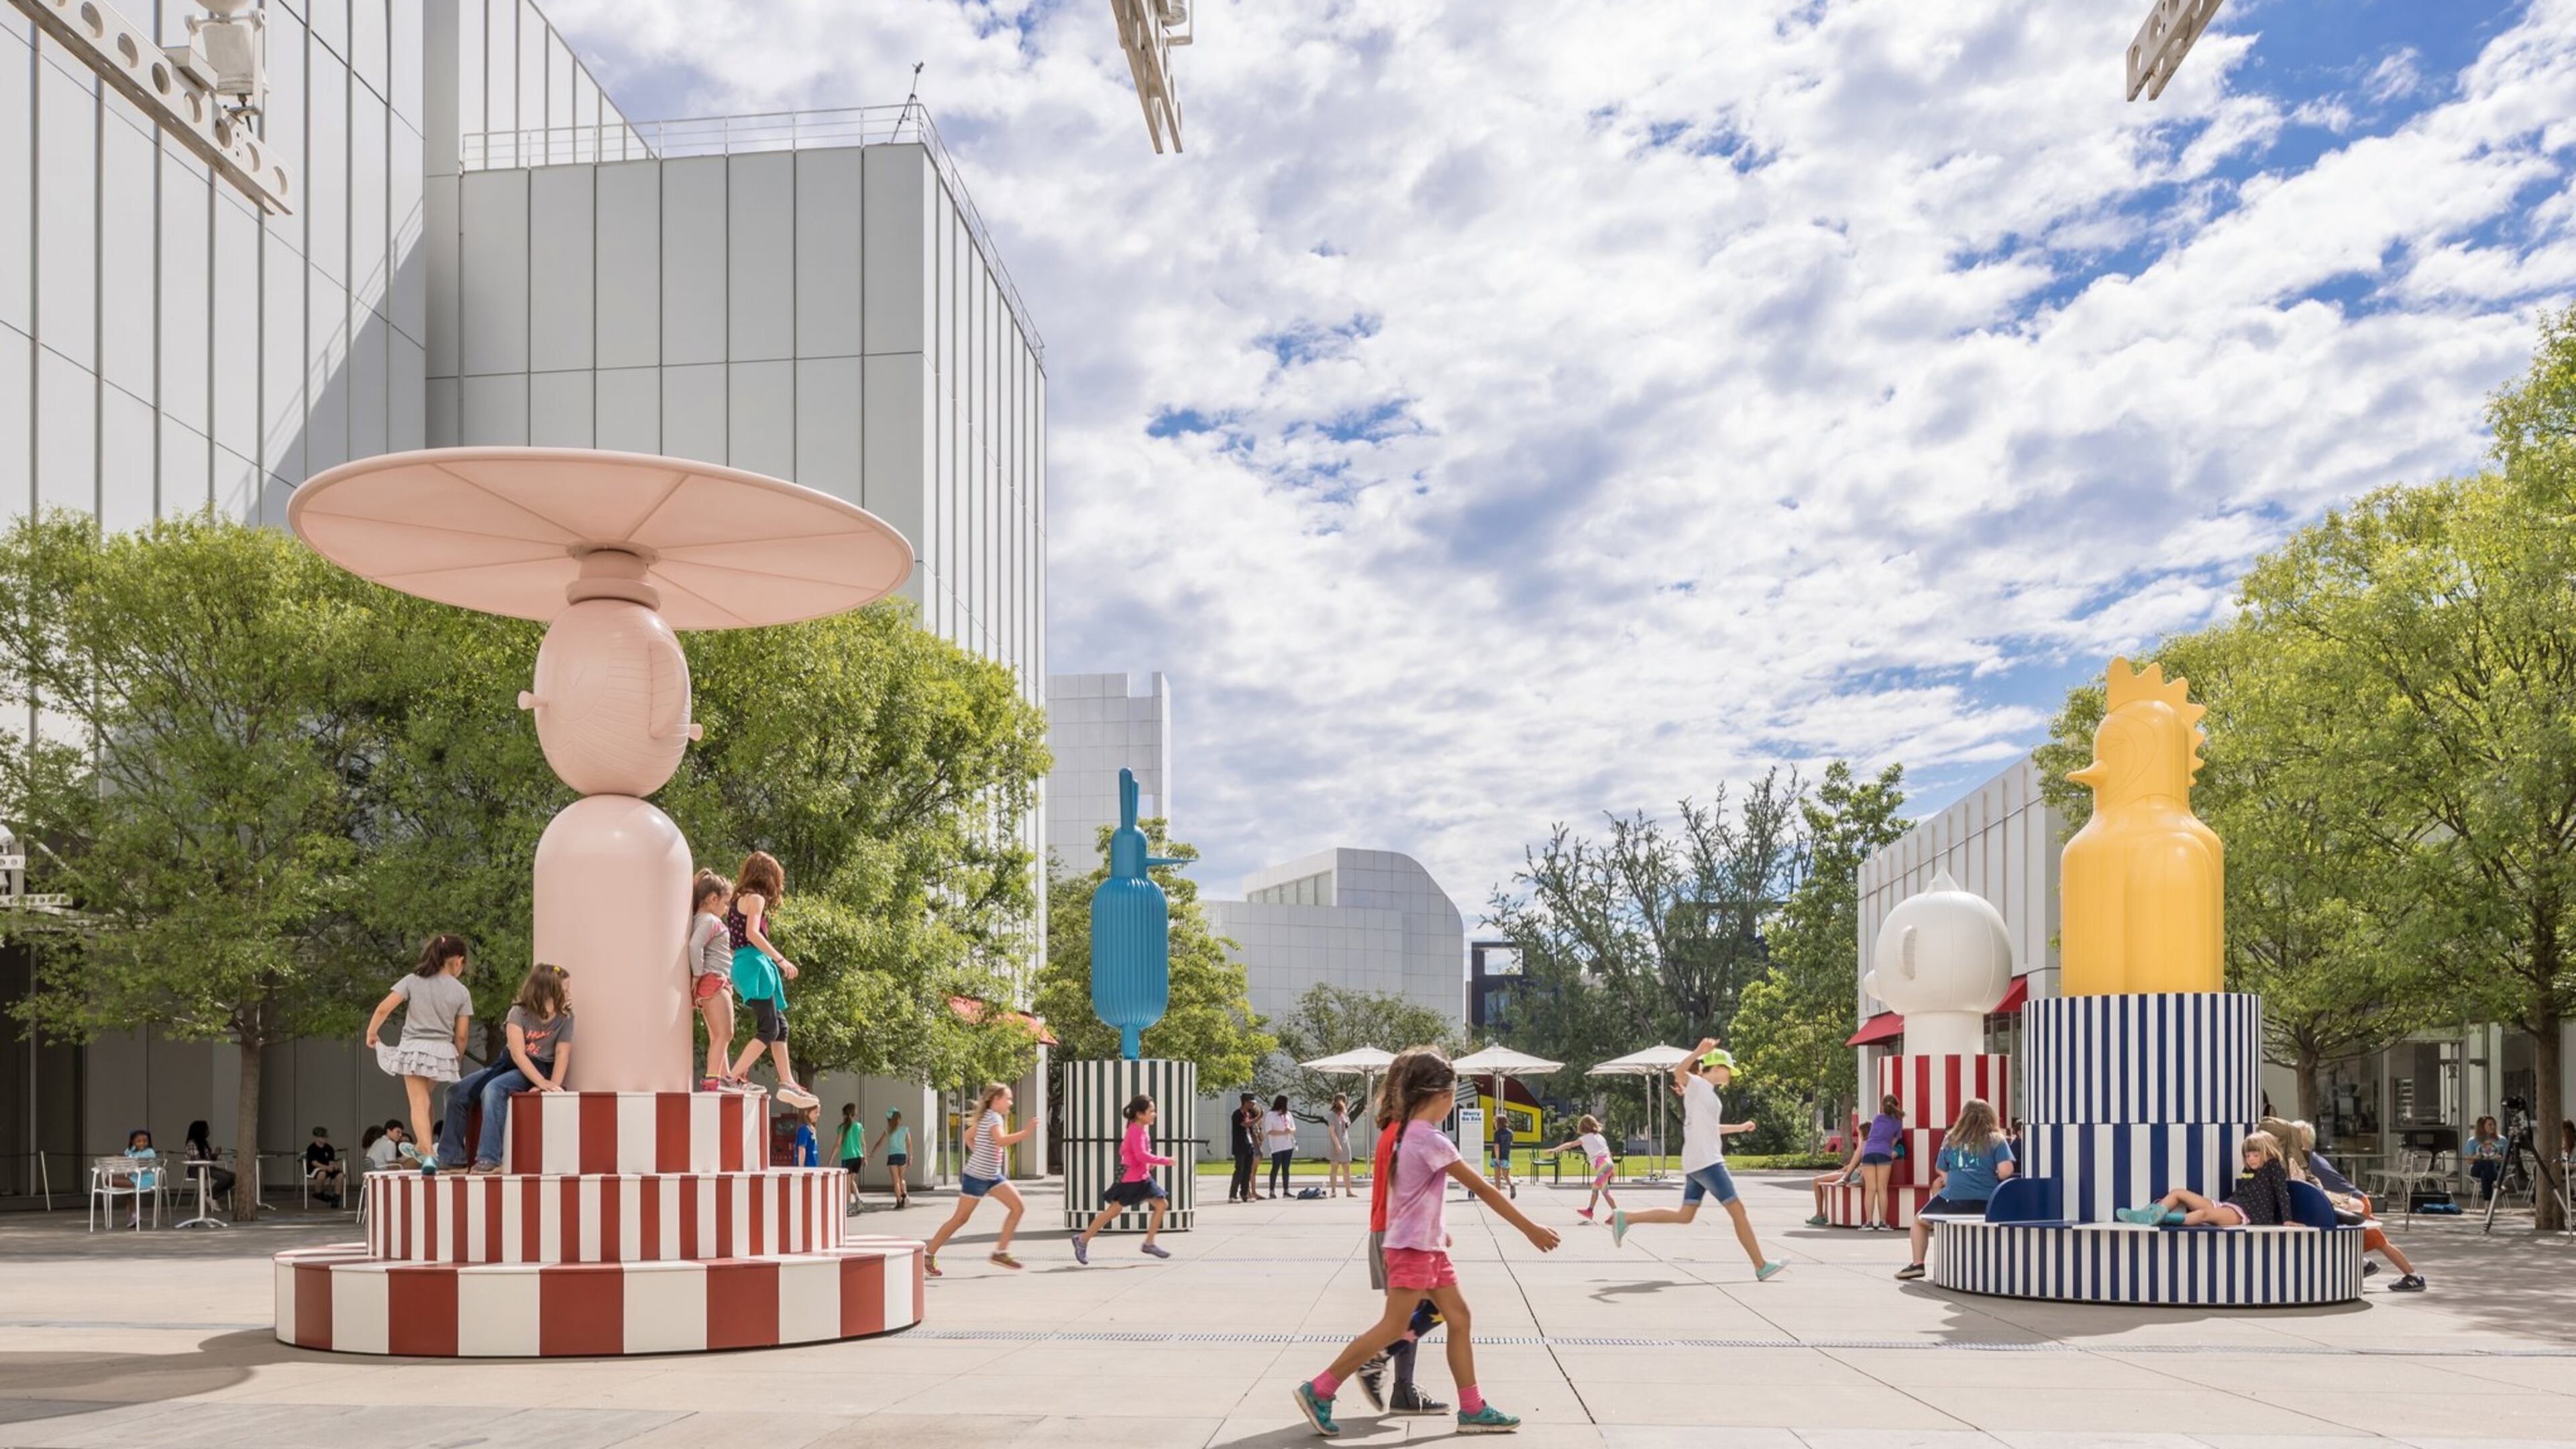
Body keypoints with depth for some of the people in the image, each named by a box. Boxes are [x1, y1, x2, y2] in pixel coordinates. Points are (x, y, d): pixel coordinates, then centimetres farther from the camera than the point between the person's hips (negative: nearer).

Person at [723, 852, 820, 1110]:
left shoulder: (739, 899, 19)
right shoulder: (756, 898, -6)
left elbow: (738, 934, 16)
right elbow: (752, 933, -20)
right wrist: (781, 960, -23)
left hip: (745, 965, 10)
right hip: (754, 963, -10)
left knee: (780, 1027, 9)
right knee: (768, 1029, -12)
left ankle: (788, 1084, 7)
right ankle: (734, 1078, -16)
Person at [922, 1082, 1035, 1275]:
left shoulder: (986, 1117, 12)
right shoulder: (994, 1118, -17)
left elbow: (968, 1136, 24)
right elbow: (1001, 1140, -35)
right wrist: (1025, 1133, -35)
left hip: (992, 1176, 9)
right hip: (977, 1177, -9)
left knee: (1018, 1207, -2)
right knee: (960, 1218, -2)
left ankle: (1000, 1252, 0)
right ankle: (929, 1256, 9)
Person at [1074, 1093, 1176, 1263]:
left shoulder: (1139, 1130, 14)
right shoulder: (1137, 1131, -17)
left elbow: (1123, 1150, 20)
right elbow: (1141, 1155, -29)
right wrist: (1165, 1161, -22)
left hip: (1142, 1177, 10)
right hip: (1130, 1177, -10)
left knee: (1162, 1204, 4)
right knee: (1114, 1210, -6)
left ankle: (1149, 1243, 9)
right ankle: (1083, 1241, 5)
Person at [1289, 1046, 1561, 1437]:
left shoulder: (1407, 1132, 8)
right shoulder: (1431, 1140, -20)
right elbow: (1482, 1189, -18)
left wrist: (1437, 1229, 22)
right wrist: (1530, 1229, -15)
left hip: (1427, 1246, 10)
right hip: (1413, 1247, -10)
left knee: (1460, 1318, 9)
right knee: (1392, 1327, -6)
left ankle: (1472, 1409, 12)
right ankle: (1318, 1392, 0)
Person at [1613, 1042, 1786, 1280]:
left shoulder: (1708, 1092, 21)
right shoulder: (1697, 1084, -7)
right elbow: (1678, 1072, -30)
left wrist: (1739, 1127, 43)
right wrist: (1698, 1052, -44)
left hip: (1698, 1163, 10)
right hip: (1705, 1161, -10)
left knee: (1684, 1215, 8)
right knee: (1738, 1210, -6)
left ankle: (1625, 1218, 9)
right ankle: (1761, 1267, -2)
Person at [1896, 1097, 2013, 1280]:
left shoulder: (1951, 1139, 14)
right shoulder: (1996, 1140, 7)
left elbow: (1941, 1170, 17)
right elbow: (2006, 1171, -6)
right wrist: (1992, 1182, 12)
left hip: (1954, 1198, 0)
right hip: (1986, 1203, 0)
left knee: (1920, 1221, 22)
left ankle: (1918, 1264, 9)